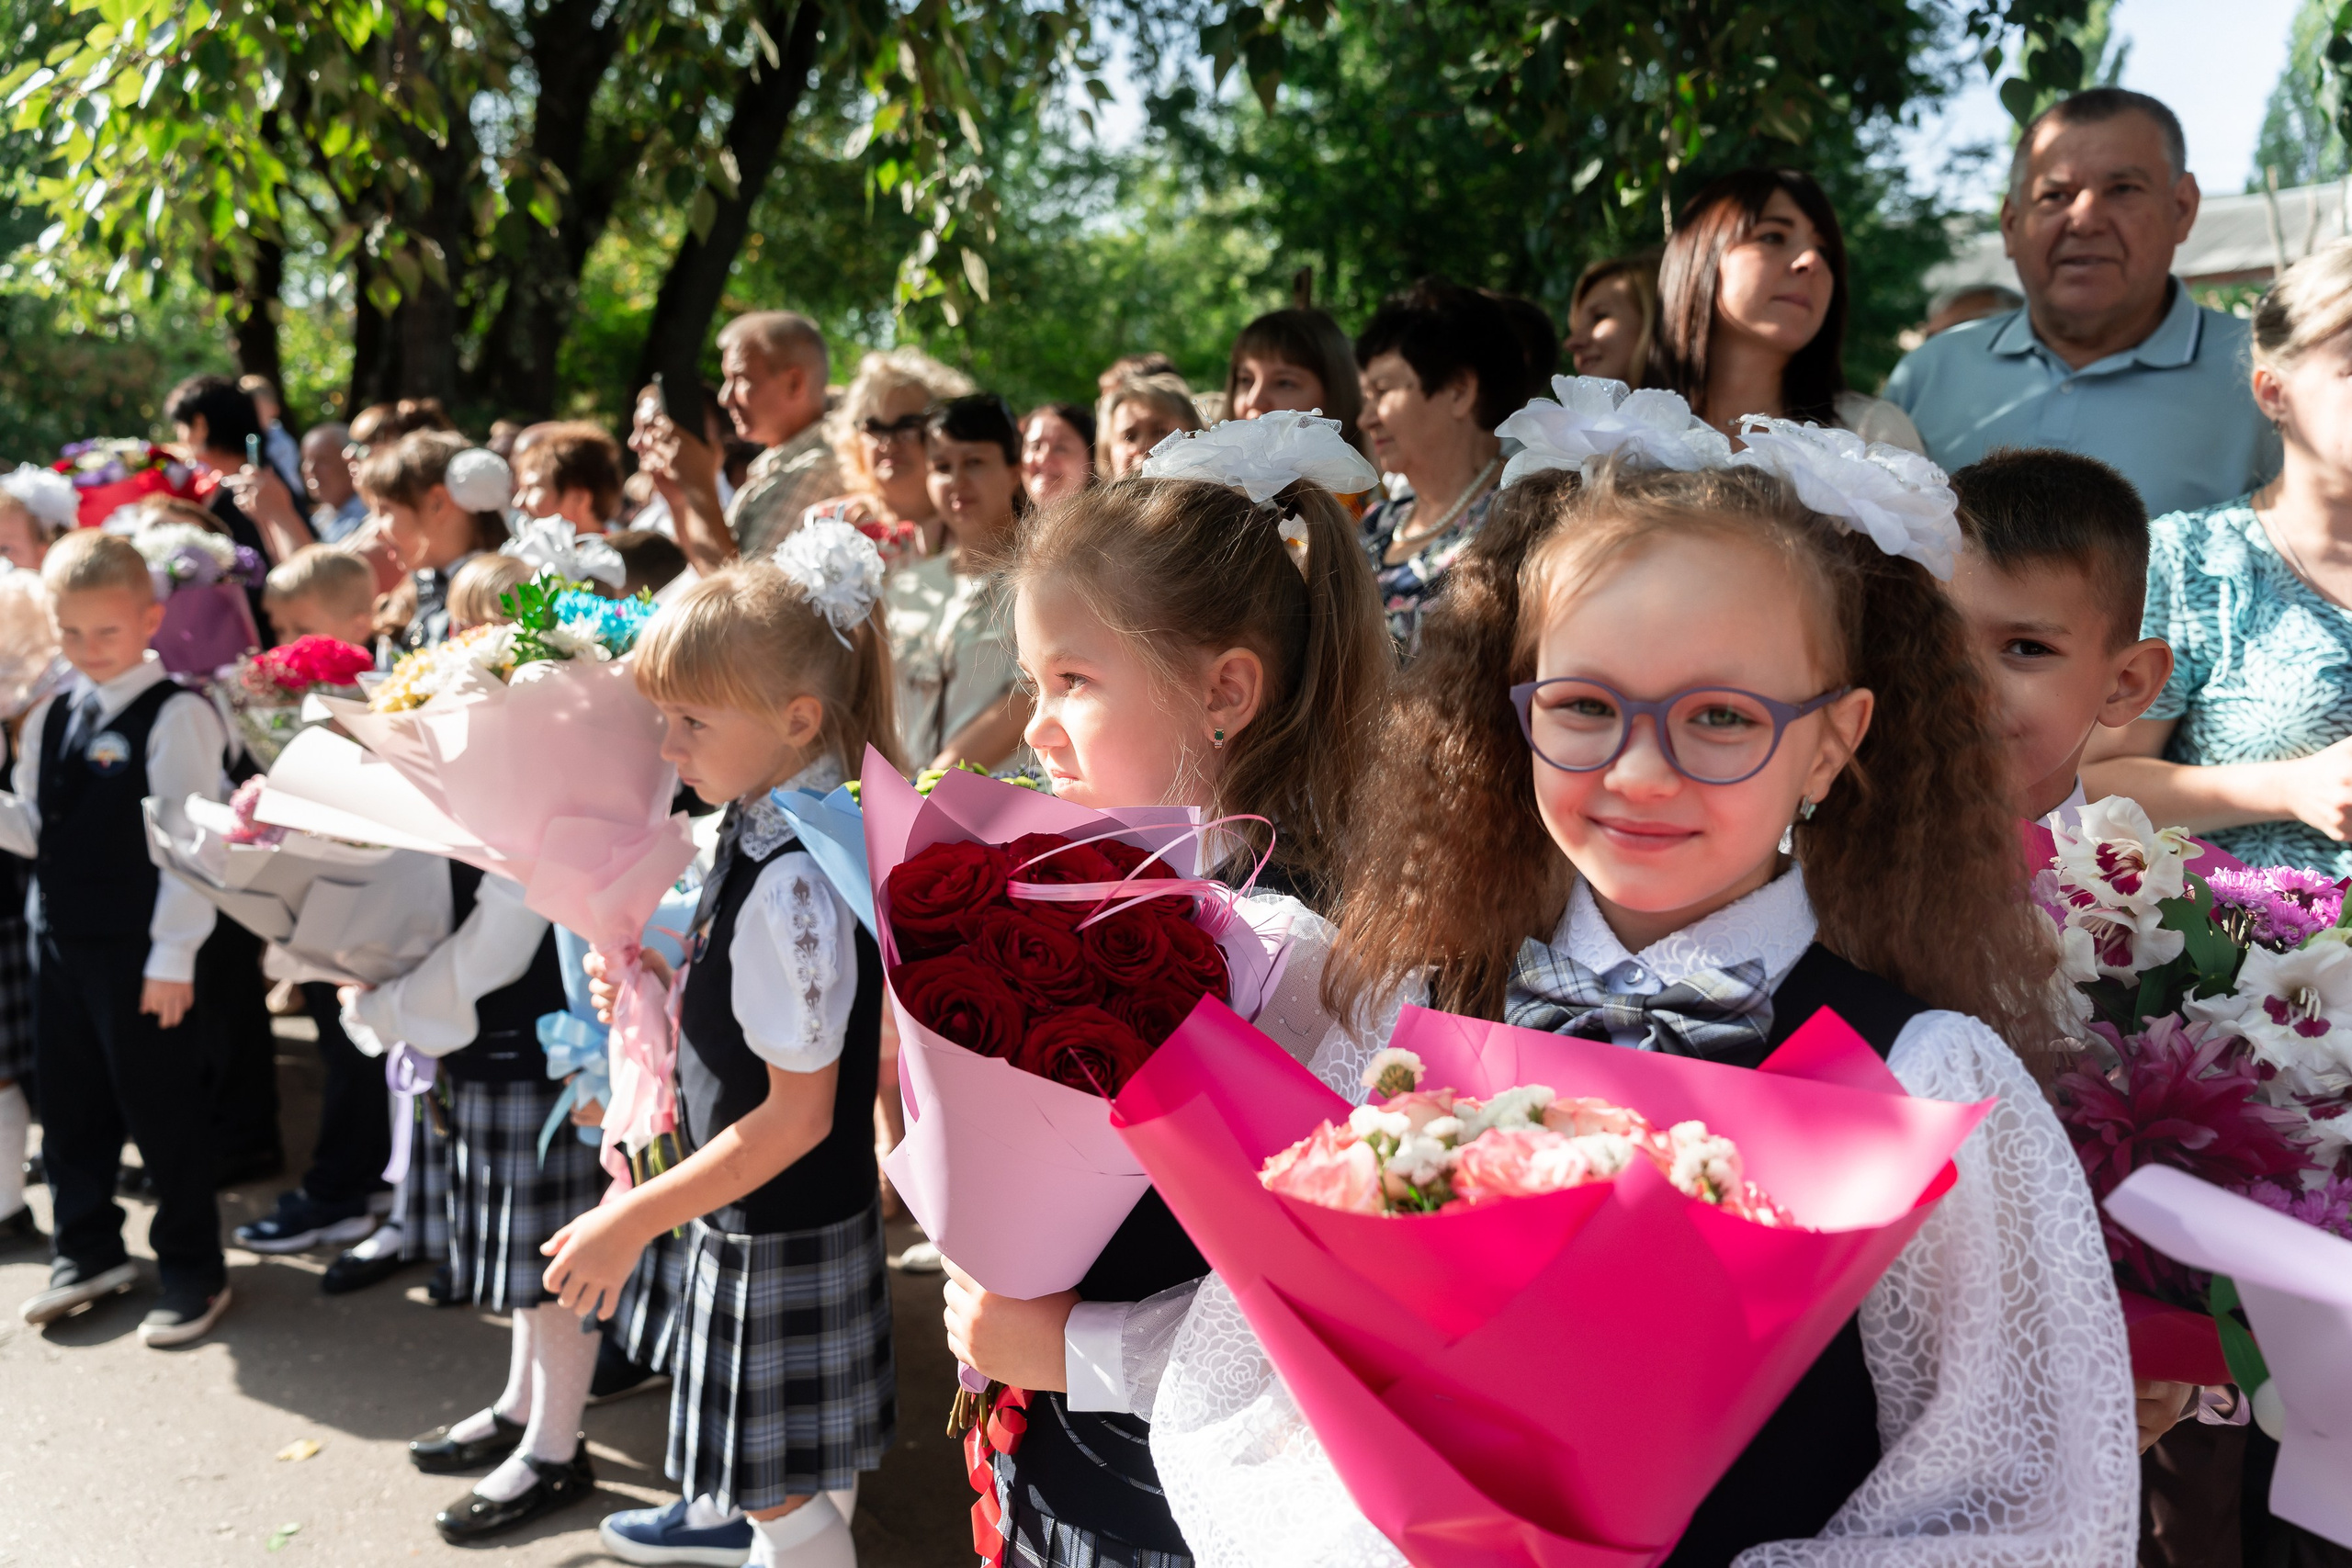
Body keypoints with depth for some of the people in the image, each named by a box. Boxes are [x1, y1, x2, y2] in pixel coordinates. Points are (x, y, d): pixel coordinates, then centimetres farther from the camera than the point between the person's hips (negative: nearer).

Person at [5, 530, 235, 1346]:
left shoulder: (175, 717, -14)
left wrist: (174, 957, -17)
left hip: (143, 952, -7)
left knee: (162, 1112, 4)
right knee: (70, 1106, 18)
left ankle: (193, 1271, 19)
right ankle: (88, 1250, 36)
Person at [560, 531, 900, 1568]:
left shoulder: (790, 882, -29)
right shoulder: (766, 830, 0)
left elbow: (797, 1114, -25)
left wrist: (632, 1222, -19)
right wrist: (667, 996, 0)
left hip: (779, 1230, -9)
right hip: (801, 1210, 9)